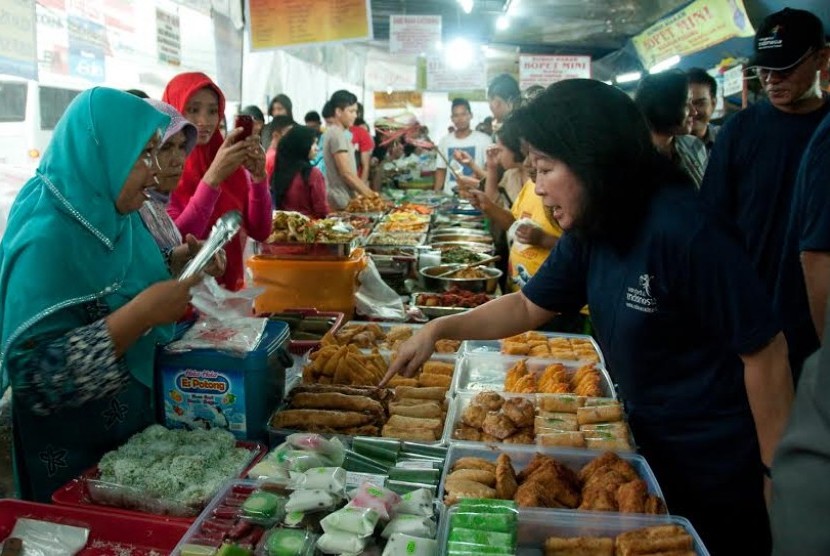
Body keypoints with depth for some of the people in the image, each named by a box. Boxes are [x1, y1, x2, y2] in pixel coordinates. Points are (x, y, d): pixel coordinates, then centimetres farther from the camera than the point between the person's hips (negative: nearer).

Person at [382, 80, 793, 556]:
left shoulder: (685, 231, -28)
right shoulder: (590, 233, -4)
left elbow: (765, 352, -23)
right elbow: (528, 307, 4)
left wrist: (775, 474, -16)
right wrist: (439, 329, -7)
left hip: (722, 470, -7)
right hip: (652, 448, 7)